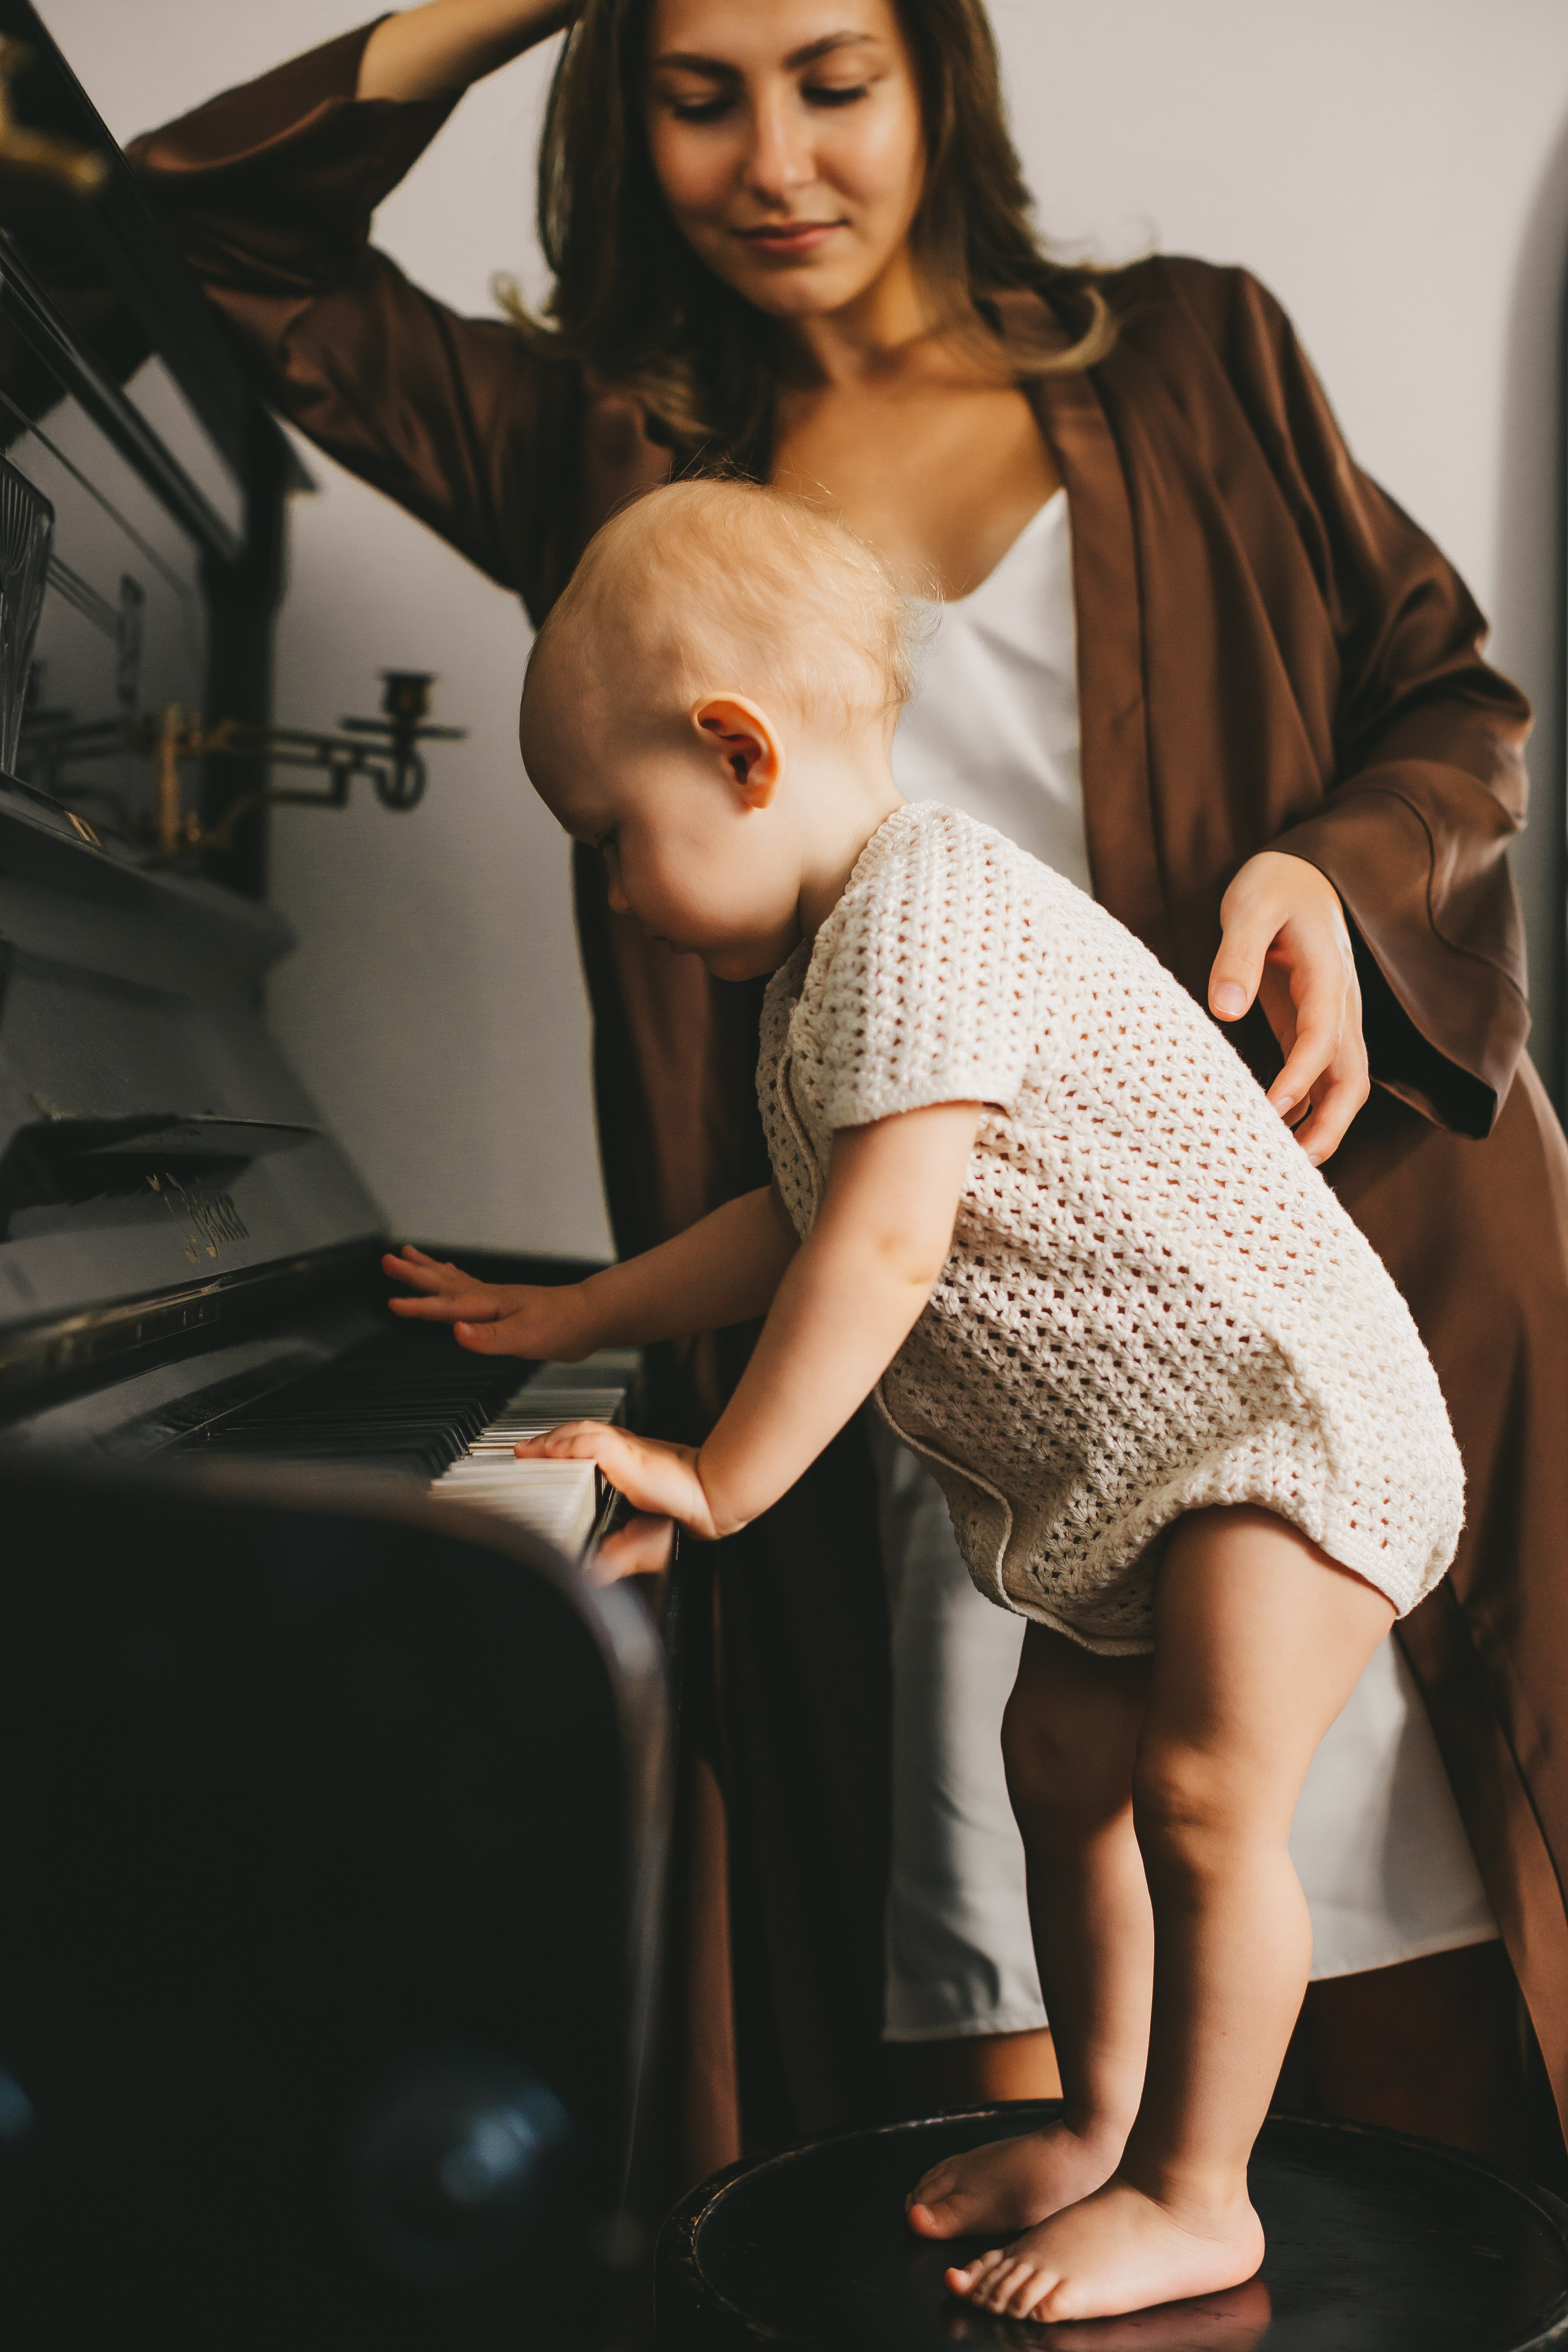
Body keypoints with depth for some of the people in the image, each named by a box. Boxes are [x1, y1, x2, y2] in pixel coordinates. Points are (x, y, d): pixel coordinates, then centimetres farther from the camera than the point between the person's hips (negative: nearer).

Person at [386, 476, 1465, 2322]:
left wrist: (720, 1478, -24)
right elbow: (798, 1225, 21)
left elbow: (887, 1246, -30)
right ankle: (1098, 2129, 29)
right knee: (1064, 1767, 14)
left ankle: (1198, 2202, 2)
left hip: (1285, 1422, -10)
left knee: (1203, 1790, -13)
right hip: (1123, 1464, 10)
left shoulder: (925, 909, -23)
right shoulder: (826, 966, 10)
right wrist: (570, 1321, 20)